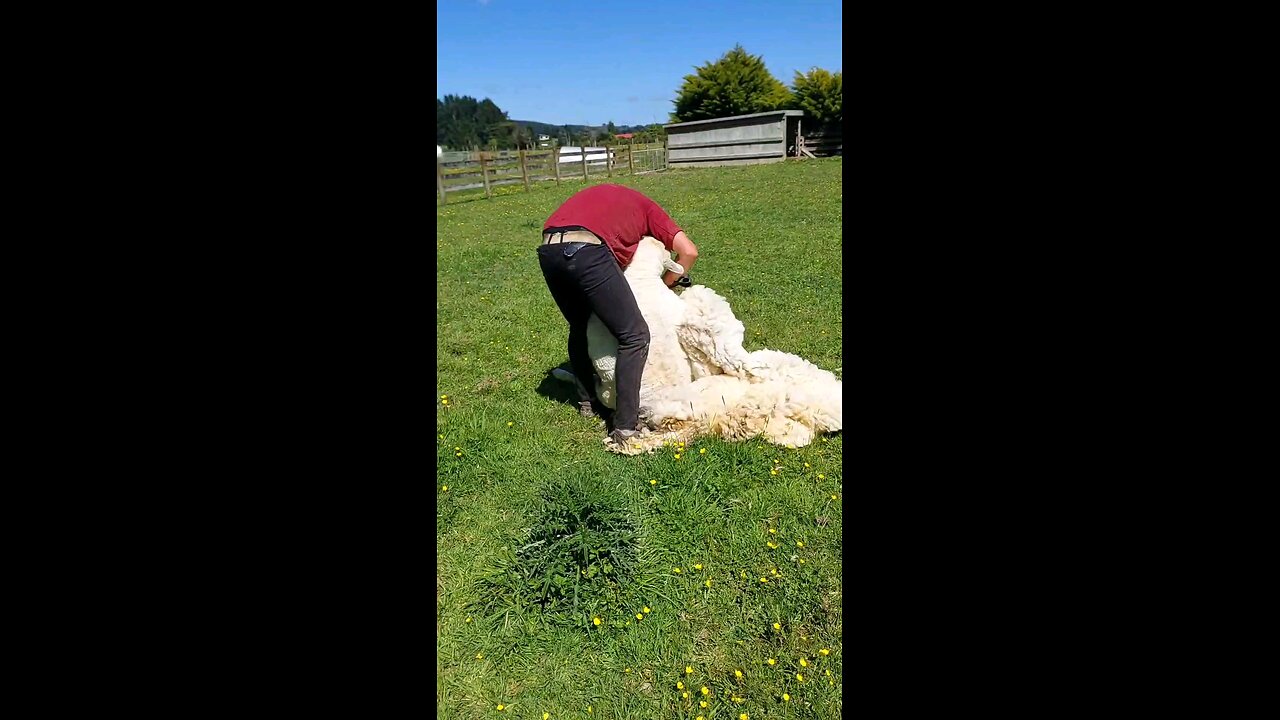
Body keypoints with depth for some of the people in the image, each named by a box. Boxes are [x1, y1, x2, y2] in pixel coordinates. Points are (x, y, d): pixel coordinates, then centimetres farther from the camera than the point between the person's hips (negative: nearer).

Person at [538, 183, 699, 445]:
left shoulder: (599, 195, 41)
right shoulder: (646, 206, 27)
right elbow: (689, 251, 16)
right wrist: (664, 284, 30)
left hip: (548, 250, 6)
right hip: (586, 250, -6)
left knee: (580, 328, 27)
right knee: (634, 335, 2)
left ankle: (587, 400, 37)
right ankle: (626, 427, 0)